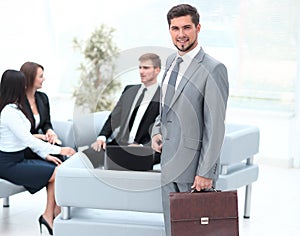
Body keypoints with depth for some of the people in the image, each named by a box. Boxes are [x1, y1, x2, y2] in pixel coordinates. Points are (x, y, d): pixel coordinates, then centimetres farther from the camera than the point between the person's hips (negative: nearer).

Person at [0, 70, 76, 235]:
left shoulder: (15, 108, 10)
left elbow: (25, 138, 13)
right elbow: (27, 139, -24)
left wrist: (45, 155, 5)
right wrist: (58, 150, -21)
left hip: (18, 159, 9)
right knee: (56, 174, -11)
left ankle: (50, 215, -2)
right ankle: (50, 215, 6)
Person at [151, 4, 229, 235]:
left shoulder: (213, 69, -16)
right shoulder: (171, 61, 9)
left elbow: (216, 125, -17)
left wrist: (206, 172, -18)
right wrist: (157, 130, 6)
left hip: (193, 161, -7)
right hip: (170, 159, 7)